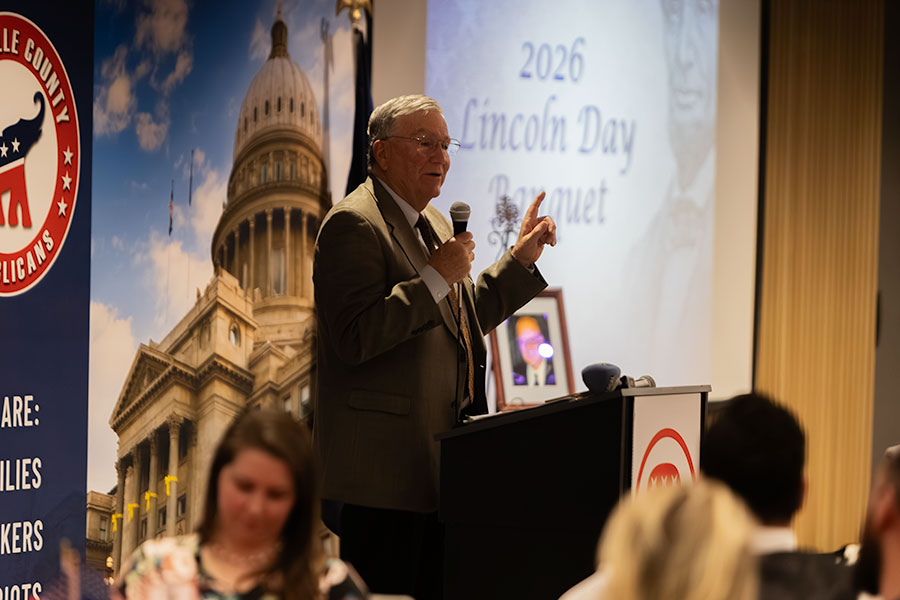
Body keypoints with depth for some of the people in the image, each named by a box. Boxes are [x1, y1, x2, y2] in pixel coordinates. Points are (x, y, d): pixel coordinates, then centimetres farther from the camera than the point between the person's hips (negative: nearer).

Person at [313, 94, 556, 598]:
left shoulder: (436, 224, 19)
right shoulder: (353, 224, -12)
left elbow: (466, 319, 29)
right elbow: (355, 337, -23)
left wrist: (521, 259, 21)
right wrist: (436, 278, -21)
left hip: (439, 463, 10)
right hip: (384, 464, -10)